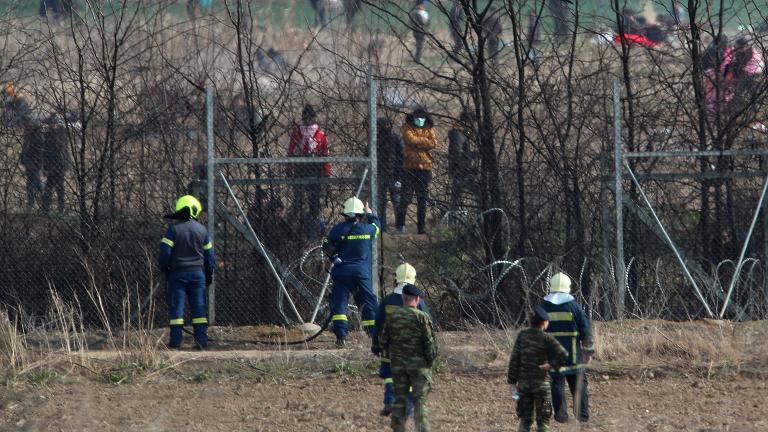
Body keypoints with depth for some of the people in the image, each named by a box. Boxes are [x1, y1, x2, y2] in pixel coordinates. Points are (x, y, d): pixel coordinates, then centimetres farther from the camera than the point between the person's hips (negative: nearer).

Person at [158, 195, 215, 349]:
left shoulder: (173, 229, -7)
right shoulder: (202, 230, 3)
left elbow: (164, 253, -9)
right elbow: (209, 256, 8)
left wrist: (164, 270, 8)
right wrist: (209, 276, 18)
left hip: (177, 273, -2)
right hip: (197, 273, 2)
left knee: (176, 307, 0)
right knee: (199, 307, 6)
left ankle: (176, 340, -4)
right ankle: (202, 340, 3)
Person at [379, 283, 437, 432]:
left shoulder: (392, 316, 0)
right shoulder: (421, 317, -11)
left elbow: (383, 341, 6)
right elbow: (431, 342, -11)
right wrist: (430, 361, 3)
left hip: (398, 364, 3)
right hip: (419, 364, -3)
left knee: (400, 401, 9)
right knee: (420, 402, 0)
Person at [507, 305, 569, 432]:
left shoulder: (522, 335, 0)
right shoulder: (546, 338, -11)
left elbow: (514, 359, 1)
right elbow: (563, 355, -22)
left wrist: (512, 381, 7)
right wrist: (552, 365, -5)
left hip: (523, 383, 3)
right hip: (541, 383, -3)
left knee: (525, 418, 11)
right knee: (543, 419, 6)